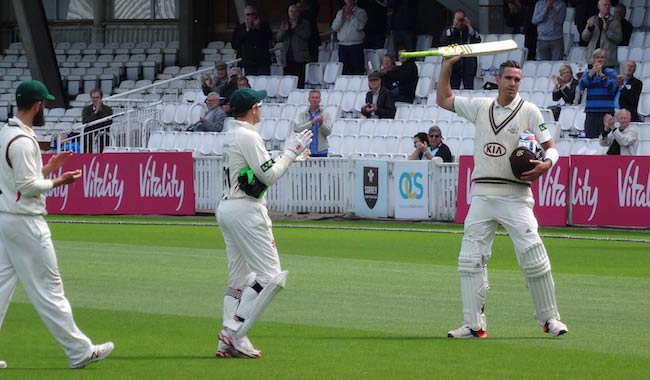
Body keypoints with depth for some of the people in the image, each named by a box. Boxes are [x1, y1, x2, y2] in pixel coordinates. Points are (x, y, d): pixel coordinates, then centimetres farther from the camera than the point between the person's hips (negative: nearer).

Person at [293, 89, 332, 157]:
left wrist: (321, 123, -25)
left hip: (321, 152, 0)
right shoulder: (301, 115, 6)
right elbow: (297, 129, -10)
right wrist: (312, 122, -22)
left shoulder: (326, 115, 7)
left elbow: (328, 132, -4)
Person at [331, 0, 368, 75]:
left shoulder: (361, 12, 4)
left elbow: (359, 26, -11)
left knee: (358, 71, -9)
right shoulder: (340, 12, 15)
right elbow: (334, 27, 5)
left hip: (356, 46, -3)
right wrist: (342, 15, -4)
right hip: (342, 46, 3)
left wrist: (351, 15, -10)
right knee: (344, 71, 1)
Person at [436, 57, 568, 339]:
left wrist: (546, 164, -20)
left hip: (515, 196, -4)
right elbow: (443, 99, 23)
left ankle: (549, 318, 3)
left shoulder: (529, 111, 2)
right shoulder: (480, 107, 12)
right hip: (482, 196, 4)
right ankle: (474, 325, 1)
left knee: (533, 257, -10)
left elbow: (551, 147, 1)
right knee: (470, 259, -3)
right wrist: (447, 65, 14)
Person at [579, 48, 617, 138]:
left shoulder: (611, 72, 8)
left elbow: (612, 88, -7)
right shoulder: (588, 73, 14)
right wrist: (592, 73, -9)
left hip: (606, 110, -2)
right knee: (589, 137, -3)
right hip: (591, 111, 2)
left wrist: (601, 74, -11)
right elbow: (581, 86, -2)